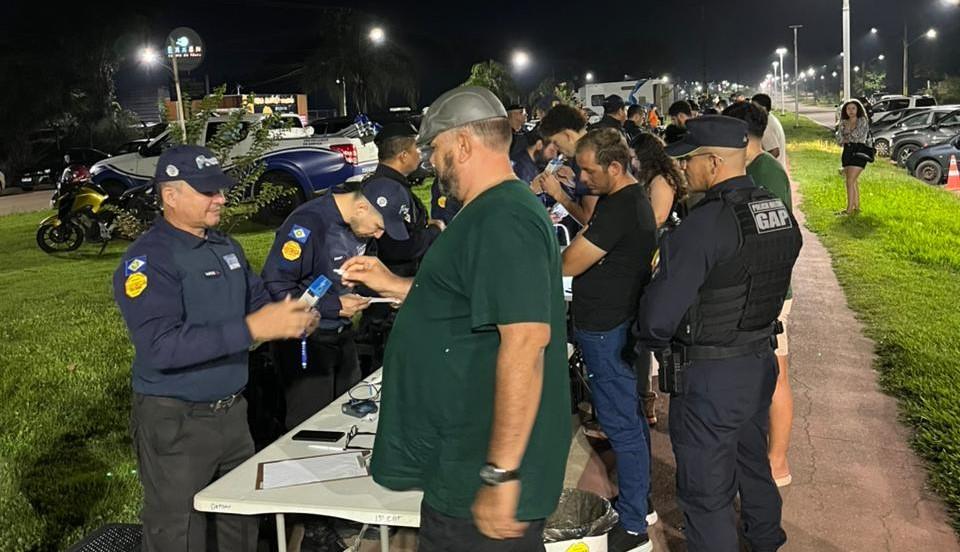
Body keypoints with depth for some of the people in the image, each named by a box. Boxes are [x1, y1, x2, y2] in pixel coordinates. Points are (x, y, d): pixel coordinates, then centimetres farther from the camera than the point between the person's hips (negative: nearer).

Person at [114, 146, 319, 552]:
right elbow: (159, 347, -29)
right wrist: (251, 329, -35)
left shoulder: (227, 247, 7)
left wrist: (292, 317, -8)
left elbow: (258, 301, 16)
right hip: (175, 422, -7)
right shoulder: (149, 259, -18)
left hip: (232, 412, 7)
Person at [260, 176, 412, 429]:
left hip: (342, 333, 7)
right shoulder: (308, 223, -23)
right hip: (305, 340, -7)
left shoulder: (359, 224, 1)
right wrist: (334, 306, -21)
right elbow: (275, 286, -23)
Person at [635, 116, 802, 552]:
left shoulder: (705, 225, -25)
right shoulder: (781, 212, 1)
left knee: (707, 492, 8)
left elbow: (657, 316, -23)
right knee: (752, 463, 29)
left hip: (709, 378, -9)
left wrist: (655, 343, -3)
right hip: (761, 362, 9)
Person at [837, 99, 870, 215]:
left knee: (850, 181, -14)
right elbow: (839, 139, 4)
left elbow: (859, 137, -12)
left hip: (859, 152, -6)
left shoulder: (863, 121, -4)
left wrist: (846, 139, 0)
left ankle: (850, 209, -14)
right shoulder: (844, 123, 11)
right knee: (853, 181, 10)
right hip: (847, 152, 6)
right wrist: (851, 139, -11)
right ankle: (857, 207, 17)